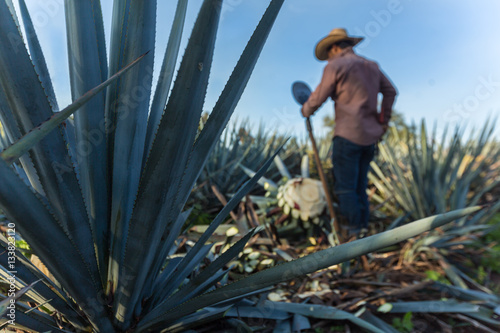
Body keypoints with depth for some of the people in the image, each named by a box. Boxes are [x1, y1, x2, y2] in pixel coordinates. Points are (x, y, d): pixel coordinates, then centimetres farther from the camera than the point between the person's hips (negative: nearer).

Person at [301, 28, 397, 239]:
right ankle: (362, 229, 19)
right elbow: (390, 91, 19)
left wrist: (306, 111, 16)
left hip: (348, 135, -8)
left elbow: (319, 97, -3)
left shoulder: (336, 66, -4)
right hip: (370, 136, 8)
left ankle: (351, 232, -1)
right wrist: (384, 121, 20)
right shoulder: (372, 66, 17)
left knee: (345, 188, -3)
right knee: (359, 188, 14)